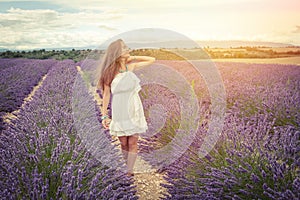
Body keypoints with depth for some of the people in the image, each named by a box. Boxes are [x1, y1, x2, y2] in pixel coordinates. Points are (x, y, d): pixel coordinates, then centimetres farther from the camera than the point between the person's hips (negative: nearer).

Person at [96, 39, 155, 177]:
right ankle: (128, 168, 24)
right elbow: (106, 94, -6)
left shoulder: (131, 66, 1)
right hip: (119, 113, -2)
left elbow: (152, 60, 10)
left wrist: (132, 58, 3)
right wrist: (104, 115, -8)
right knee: (124, 143, 7)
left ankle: (130, 172, 7)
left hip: (134, 111, 2)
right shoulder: (109, 72, -6)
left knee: (133, 143, 1)